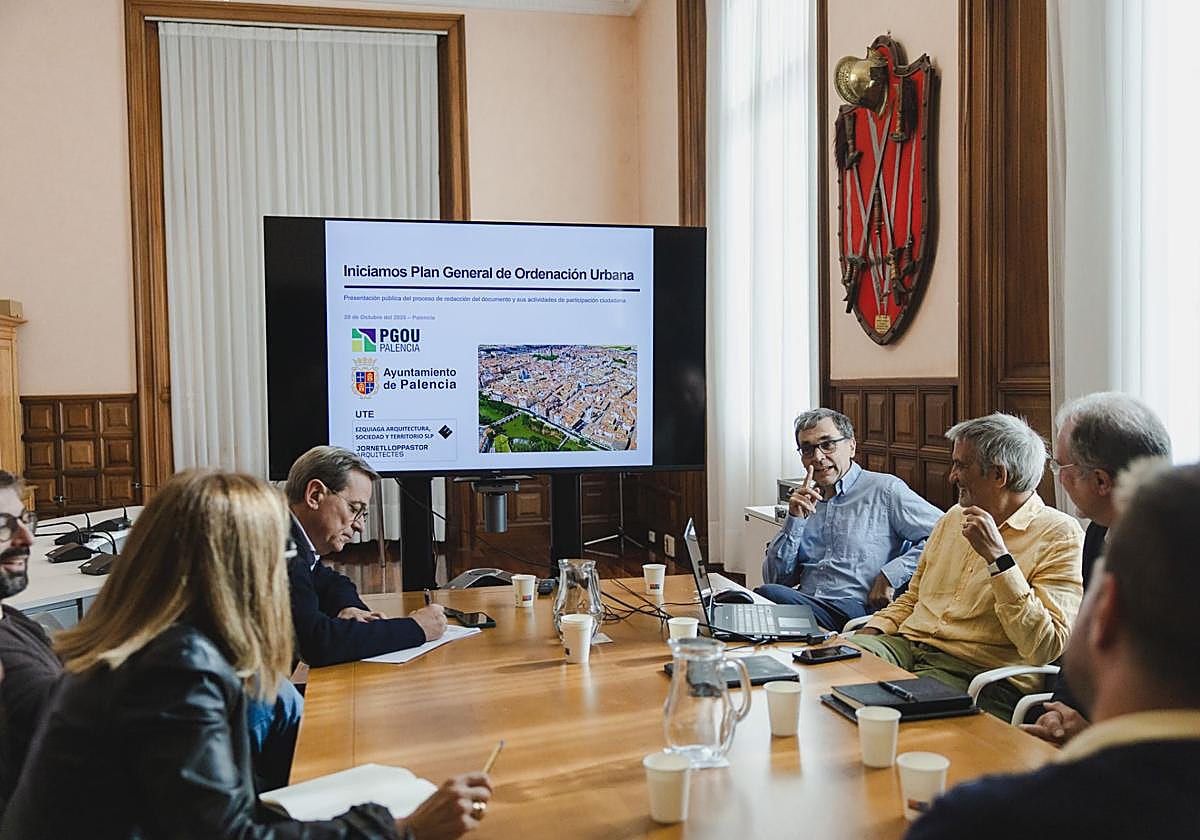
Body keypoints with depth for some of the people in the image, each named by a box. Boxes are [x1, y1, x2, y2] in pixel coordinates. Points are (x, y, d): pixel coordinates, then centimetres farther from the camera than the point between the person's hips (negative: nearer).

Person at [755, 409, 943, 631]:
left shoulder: (885, 489, 4)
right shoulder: (805, 502, 20)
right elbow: (776, 579, 13)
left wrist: (891, 575, -12)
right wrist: (795, 519, 2)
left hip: (854, 610, -6)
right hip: (804, 605, 6)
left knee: (768, 594, -32)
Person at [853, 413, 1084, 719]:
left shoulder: (1060, 536, -6)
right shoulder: (955, 517, 18)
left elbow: (1044, 649, -16)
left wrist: (998, 558, -19)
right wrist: (869, 633, 6)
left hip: (977, 672, -7)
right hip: (907, 646, 7)